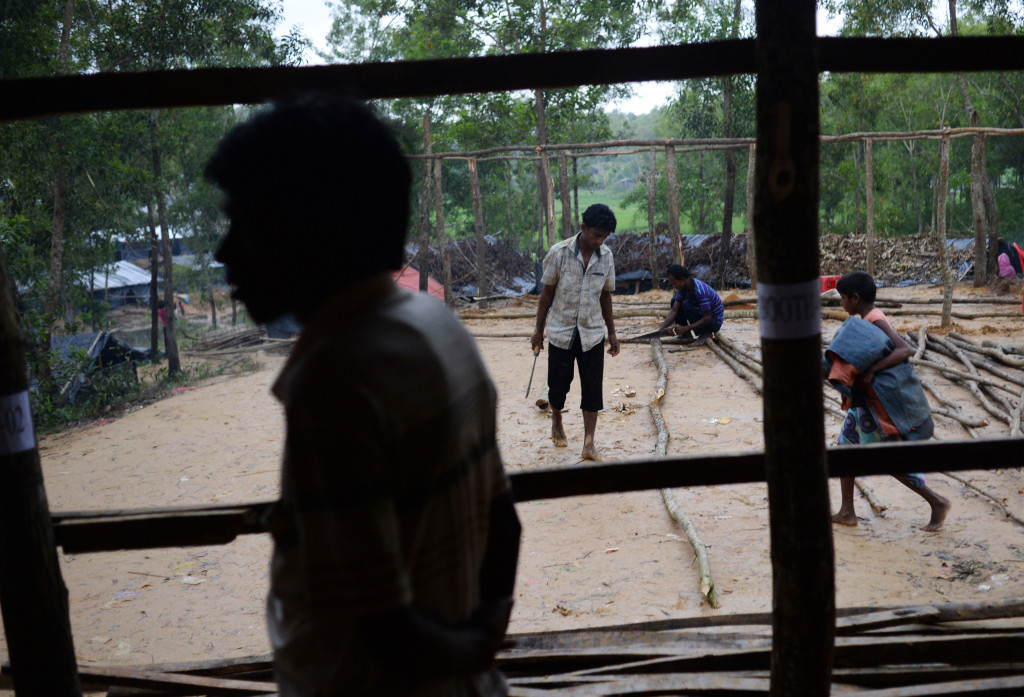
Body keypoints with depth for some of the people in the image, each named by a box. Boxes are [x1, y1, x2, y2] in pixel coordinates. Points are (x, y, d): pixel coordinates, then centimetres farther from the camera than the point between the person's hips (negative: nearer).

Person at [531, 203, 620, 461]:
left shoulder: (606, 257, -1)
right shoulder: (559, 253, -11)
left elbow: (605, 296, 8)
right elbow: (547, 292, -3)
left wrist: (612, 332, 9)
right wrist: (538, 329, 0)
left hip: (592, 333, 2)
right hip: (561, 331, -2)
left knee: (592, 387, -2)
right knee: (559, 384, 9)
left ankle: (589, 441, 5)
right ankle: (557, 423, 38)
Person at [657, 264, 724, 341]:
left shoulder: (700, 290, -31)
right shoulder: (683, 288, -7)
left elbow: (707, 319, -31)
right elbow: (674, 310, -9)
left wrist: (685, 328, -33)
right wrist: (662, 328, -21)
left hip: (715, 322, -8)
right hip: (702, 315, 8)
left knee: (687, 304, -28)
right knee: (674, 301, -3)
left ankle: (705, 333, -12)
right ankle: (686, 335, 3)